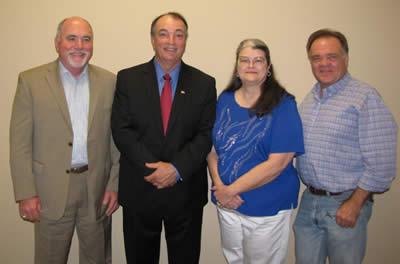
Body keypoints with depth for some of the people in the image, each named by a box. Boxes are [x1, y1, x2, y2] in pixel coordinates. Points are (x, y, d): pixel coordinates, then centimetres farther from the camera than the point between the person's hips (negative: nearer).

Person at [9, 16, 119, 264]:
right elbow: (20, 142, -4)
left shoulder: (109, 81, 2)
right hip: (51, 191, -1)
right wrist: (26, 193, -8)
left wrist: (115, 185, -1)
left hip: (98, 189, 2)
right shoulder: (31, 80, -3)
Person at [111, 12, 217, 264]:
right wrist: (152, 168, -16)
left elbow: (206, 134, -4)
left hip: (186, 191, 1)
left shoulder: (204, 83, 1)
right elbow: (121, 130, -6)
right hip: (139, 189, 0)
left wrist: (177, 168, -16)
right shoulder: (128, 78, 0)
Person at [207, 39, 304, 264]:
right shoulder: (225, 100, 2)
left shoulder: (283, 104, -12)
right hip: (227, 204, 4)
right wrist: (219, 186, -13)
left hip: (267, 209, -4)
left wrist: (231, 189, -16)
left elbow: (277, 163, -19)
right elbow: (213, 148, 3)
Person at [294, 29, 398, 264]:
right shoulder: (309, 98, 8)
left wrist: (355, 204, -14)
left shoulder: (365, 97, -13)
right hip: (309, 200, 6)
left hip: (345, 203, -6)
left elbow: (381, 161, -16)